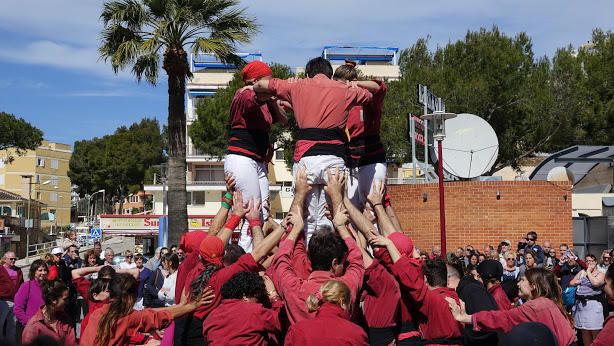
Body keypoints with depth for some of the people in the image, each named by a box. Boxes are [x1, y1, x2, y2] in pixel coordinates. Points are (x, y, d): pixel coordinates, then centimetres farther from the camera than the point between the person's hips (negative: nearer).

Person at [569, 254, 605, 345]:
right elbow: (571, 283, 17)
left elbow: (595, 283, -18)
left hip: (593, 304, -5)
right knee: (584, 331, 11)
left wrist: (589, 272, -6)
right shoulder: (582, 272, 14)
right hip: (580, 304, 5)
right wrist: (579, 281, -2)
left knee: (595, 332, -7)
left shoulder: (600, 274, 3)